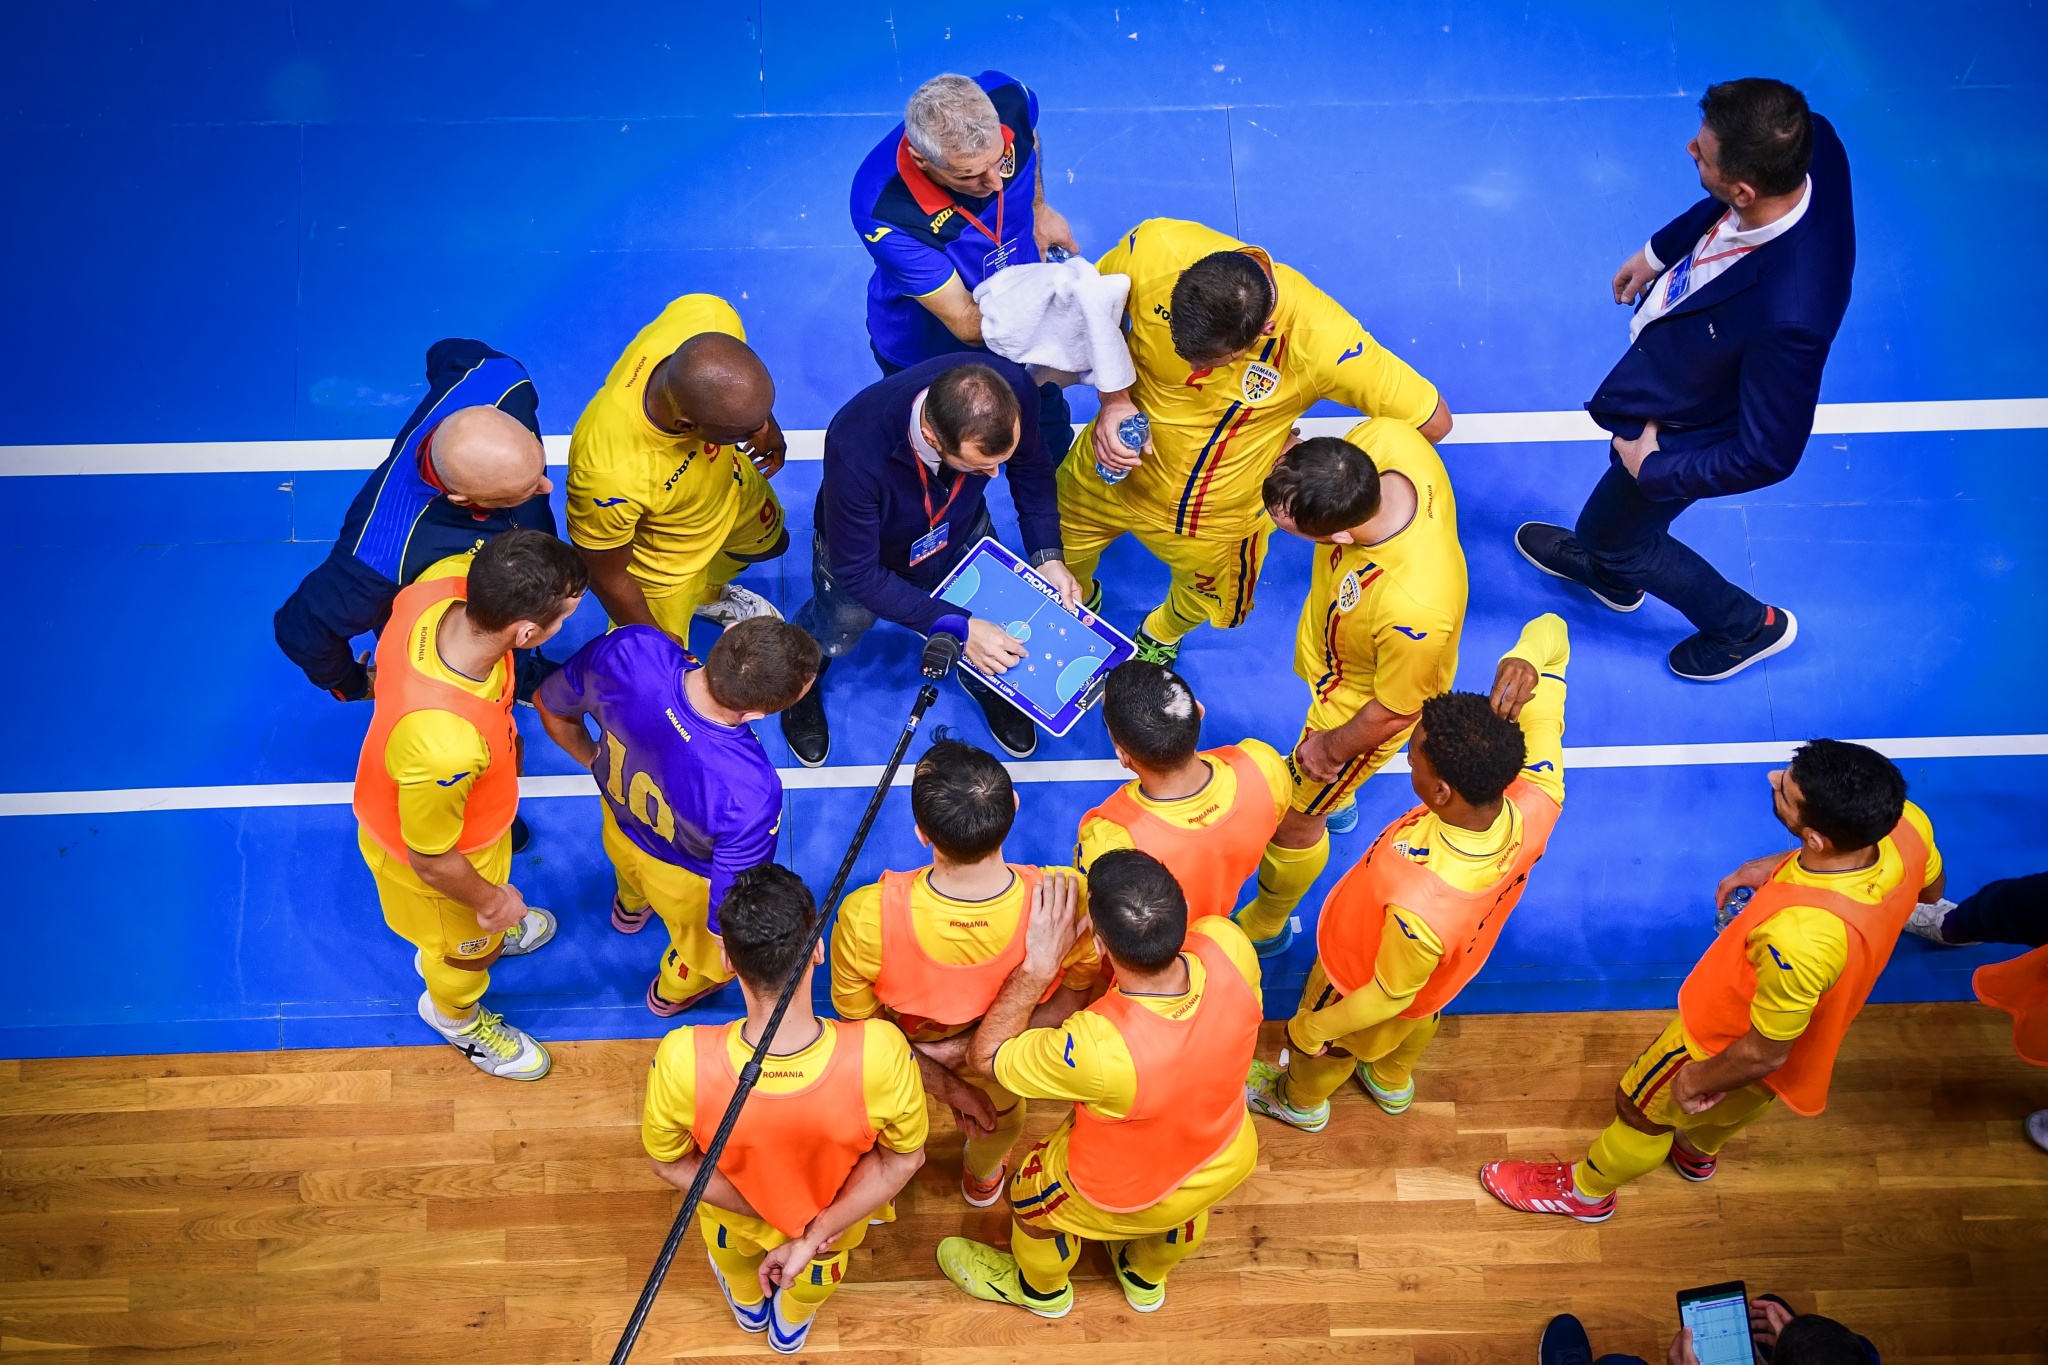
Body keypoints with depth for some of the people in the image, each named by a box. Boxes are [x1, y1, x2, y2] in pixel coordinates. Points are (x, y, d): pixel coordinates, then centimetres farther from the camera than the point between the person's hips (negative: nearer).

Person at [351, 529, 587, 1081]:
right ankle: (458, 1017, 65)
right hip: (440, 858, -5)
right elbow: (432, 859, -31)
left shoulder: (445, 583, -33)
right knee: (467, 947, 31)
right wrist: (491, 900, -10)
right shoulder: (445, 744, -51)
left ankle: (486, 934, 74)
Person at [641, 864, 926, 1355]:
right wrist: (814, 1233, -17)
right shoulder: (880, 1052, -43)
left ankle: (748, 1307, 72)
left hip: (736, 1216, 0)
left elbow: (669, 1162, -21)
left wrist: (765, 1212, -12)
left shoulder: (683, 1062, -43)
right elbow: (904, 1158, -24)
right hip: (837, 1213, 0)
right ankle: (791, 1327, 71)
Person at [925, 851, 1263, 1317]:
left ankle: (1041, 1288, 61)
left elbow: (985, 1057, -27)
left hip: (1132, 1192, -4)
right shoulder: (1229, 946, -35)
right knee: (1182, 1207, 39)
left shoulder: (1098, 1049, -47)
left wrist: (1037, 968, -33)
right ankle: (1147, 1277, 70)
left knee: (1030, 1198, 29)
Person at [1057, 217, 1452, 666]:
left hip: (1216, 516, -1)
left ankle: (1162, 636, 66)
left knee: (1199, 605, 28)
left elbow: (1434, 421, -27)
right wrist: (1113, 399, -27)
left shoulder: (1323, 341, -39)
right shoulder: (1152, 248, -33)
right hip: (1108, 470, 1)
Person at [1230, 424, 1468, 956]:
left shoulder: (1413, 609, -52)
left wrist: (1330, 749, -11)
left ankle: (1265, 926, 54)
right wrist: (1291, 457, -18)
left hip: (1360, 705, -6)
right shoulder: (1386, 438, -36)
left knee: (1292, 822, 21)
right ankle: (1337, 802, 75)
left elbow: (1394, 712, -29)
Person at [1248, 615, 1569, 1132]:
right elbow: (1549, 630, -29)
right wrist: (1525, 661, -54)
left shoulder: (1420, 907, -52)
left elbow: (1388, 995, -28)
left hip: (1364, 982, -5)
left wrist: (1310, 1029, -9)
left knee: (1325, 1045, 31)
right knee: (1414, 1028, 39)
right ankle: (1392, 1083, 72)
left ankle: (1300, 1101, 65)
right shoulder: (1537, 802, -37)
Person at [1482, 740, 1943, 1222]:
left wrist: (1697, 1081, -9)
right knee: (1740, 1102, 38)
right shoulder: (1906, 822, -29)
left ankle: (1585, 1191, 54)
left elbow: (1764, 1052, -30)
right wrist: (1779, 865, -7)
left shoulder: (1799, 939, -49)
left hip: (1734, 1035, -6)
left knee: (1641, 1108, 24)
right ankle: (1698, 1151, 71)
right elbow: (1930, 889, -2)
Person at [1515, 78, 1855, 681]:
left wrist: (1654, 468, -17)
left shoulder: (1787, 317, -46)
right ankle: (1611, 572, 68)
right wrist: (1660, 251, 10)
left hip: (1684, 425, -7)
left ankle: (1748, 624, 47)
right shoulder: (1810, 141, -27)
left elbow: (1767, 456, -30)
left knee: (1612, 531, 21)